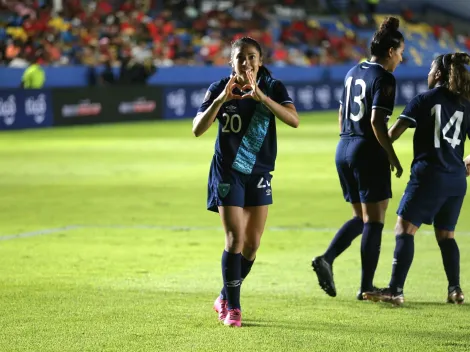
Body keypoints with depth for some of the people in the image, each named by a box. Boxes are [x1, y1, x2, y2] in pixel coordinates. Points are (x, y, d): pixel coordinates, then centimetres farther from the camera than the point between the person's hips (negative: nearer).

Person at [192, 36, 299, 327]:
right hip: (228, 172, -3)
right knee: (235, 238, -12)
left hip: (259, 173, 3)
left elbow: (294, 120, -22)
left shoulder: (273, 87, -5)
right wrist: (220, 100, -28)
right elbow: (198, 129, -14)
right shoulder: (219, 89, -6)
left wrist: (261, 96, -33)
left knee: (252, 243, 7)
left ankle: (226, 298, 26)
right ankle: (232, 307, -2)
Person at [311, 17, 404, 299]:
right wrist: (393, 157, -13)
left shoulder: (354, 73, 12)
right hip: (369, 153, -8)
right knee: (374, 220, 0)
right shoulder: (384, 79, -12)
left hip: (344, 150, 8)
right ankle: (366, 287, 0)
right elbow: (376, 121, -20)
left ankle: (327, 259, -2)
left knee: (361, 217, 17)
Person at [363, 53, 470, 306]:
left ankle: (395, 290, -13)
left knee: (404, 230, -5)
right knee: (445, 235, 18)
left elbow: (394, 131, -9)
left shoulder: (425, 100, -3)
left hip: (429, 175, -6)